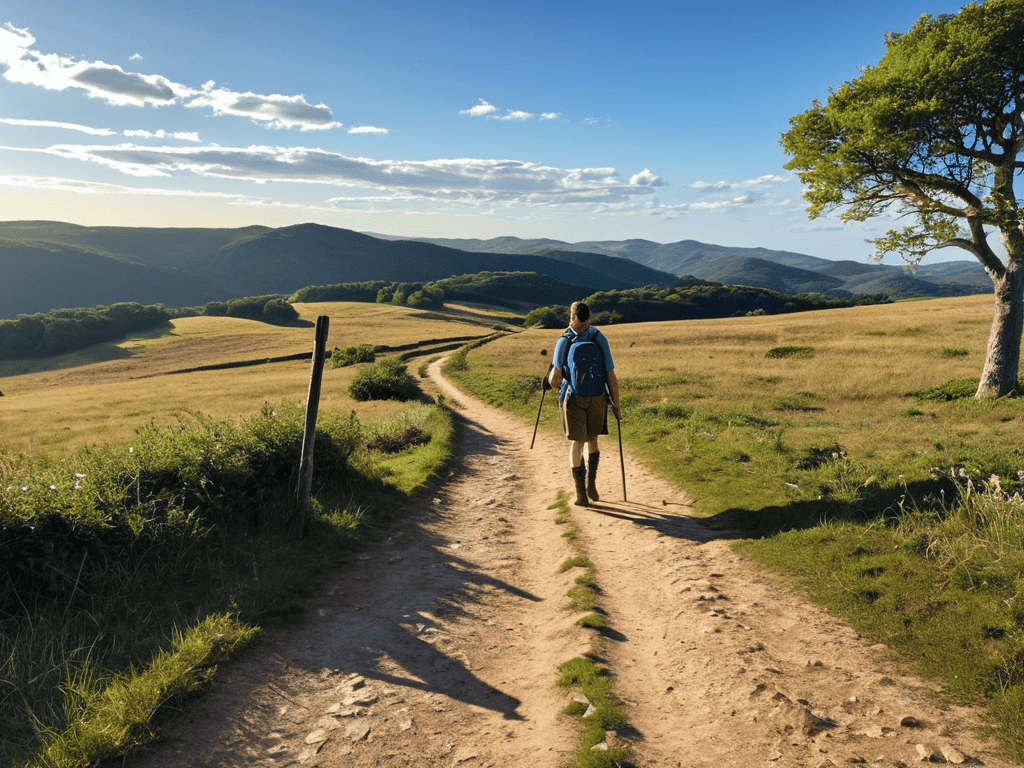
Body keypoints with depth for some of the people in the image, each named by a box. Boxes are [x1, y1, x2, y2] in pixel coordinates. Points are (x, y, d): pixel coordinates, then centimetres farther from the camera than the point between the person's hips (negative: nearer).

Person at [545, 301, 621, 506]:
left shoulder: (564, 342, -8)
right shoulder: (599, 339, -4)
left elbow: (556, 379, -13)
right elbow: (611, 376, -5)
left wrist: (550, 381, 12)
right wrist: (616, 405, 2)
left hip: (573, 398, -1)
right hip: (597, 398, 2)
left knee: (576, 443, 8)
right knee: (592, 440, 21)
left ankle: (581, 494, 8)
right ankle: (591, 484, 17)